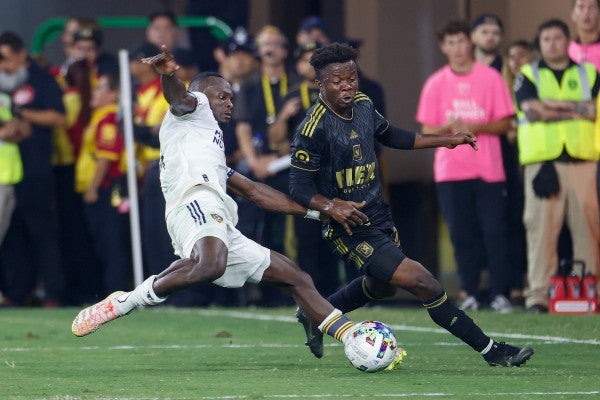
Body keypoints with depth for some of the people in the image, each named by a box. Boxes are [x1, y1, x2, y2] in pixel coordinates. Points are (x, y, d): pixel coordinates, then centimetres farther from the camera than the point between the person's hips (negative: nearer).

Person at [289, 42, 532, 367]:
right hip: (351, 228, -9)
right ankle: (491, 350, -8)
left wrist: (445, 140, 21)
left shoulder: (363, 106, 1)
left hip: (379, 217, 9)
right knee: (422, 282, -16)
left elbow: (389, 135, 21)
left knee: (380, 286, 33)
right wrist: (330, 206, -35)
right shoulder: (314, 127, -21)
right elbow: (299, 187, -17)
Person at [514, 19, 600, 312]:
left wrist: (554, 105, -3)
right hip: (542, 163, -1)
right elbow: (532, 109, -4)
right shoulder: (528, 76, 14)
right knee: (541, 226, -8)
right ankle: (538, 293, -8)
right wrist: (576, 109, -2)